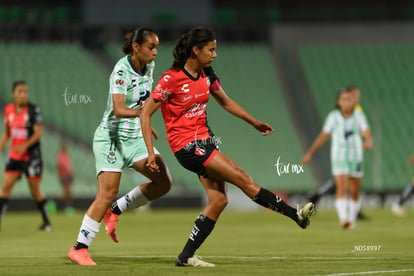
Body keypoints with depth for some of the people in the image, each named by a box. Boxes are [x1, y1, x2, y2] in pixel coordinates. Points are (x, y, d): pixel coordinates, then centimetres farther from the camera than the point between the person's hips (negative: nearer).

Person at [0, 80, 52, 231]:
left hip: (31, 155, -4)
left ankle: (46, 222, 17)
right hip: (14, 156, 4)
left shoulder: (34, 110, -11)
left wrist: (25, 145, -28)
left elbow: (38, 133, -14)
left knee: (35, 189, 3)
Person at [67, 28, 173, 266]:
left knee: (163, 182, -6)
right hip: (112, 137, -7)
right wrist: (139, 112, -50)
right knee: (107, 194, -14)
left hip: (135, 137, 7)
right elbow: (118, 109, -33)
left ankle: (116, 210, 11)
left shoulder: (149, 66, 2)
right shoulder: (122, 71, -21)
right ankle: (79, 248, -5)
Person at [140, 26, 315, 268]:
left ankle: (186, 256, 3)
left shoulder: (206, 74, 5)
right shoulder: (172, 79, -16)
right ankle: (296, 215, -10)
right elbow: (146, 114, -12)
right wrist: (151, 153, -18)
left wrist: (255, 123, 18)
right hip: (186, 144, -8)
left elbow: (225, 102, 22)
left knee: (219, 200, -2)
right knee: (242, 178, -13)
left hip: (204, 138, 8)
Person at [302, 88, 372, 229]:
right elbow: (323, 136, 4)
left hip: (356, 159, 1)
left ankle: (352, 219, 32)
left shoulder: (359, 116, -5)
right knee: (341, 188, -19)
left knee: (354, 192, 11)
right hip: (339, 159, -1)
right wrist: (309, 153, 2)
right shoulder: (333, 116, -3)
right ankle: (343, 219, -31)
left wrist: (368, 143, -40)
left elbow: (367, 135, -16)